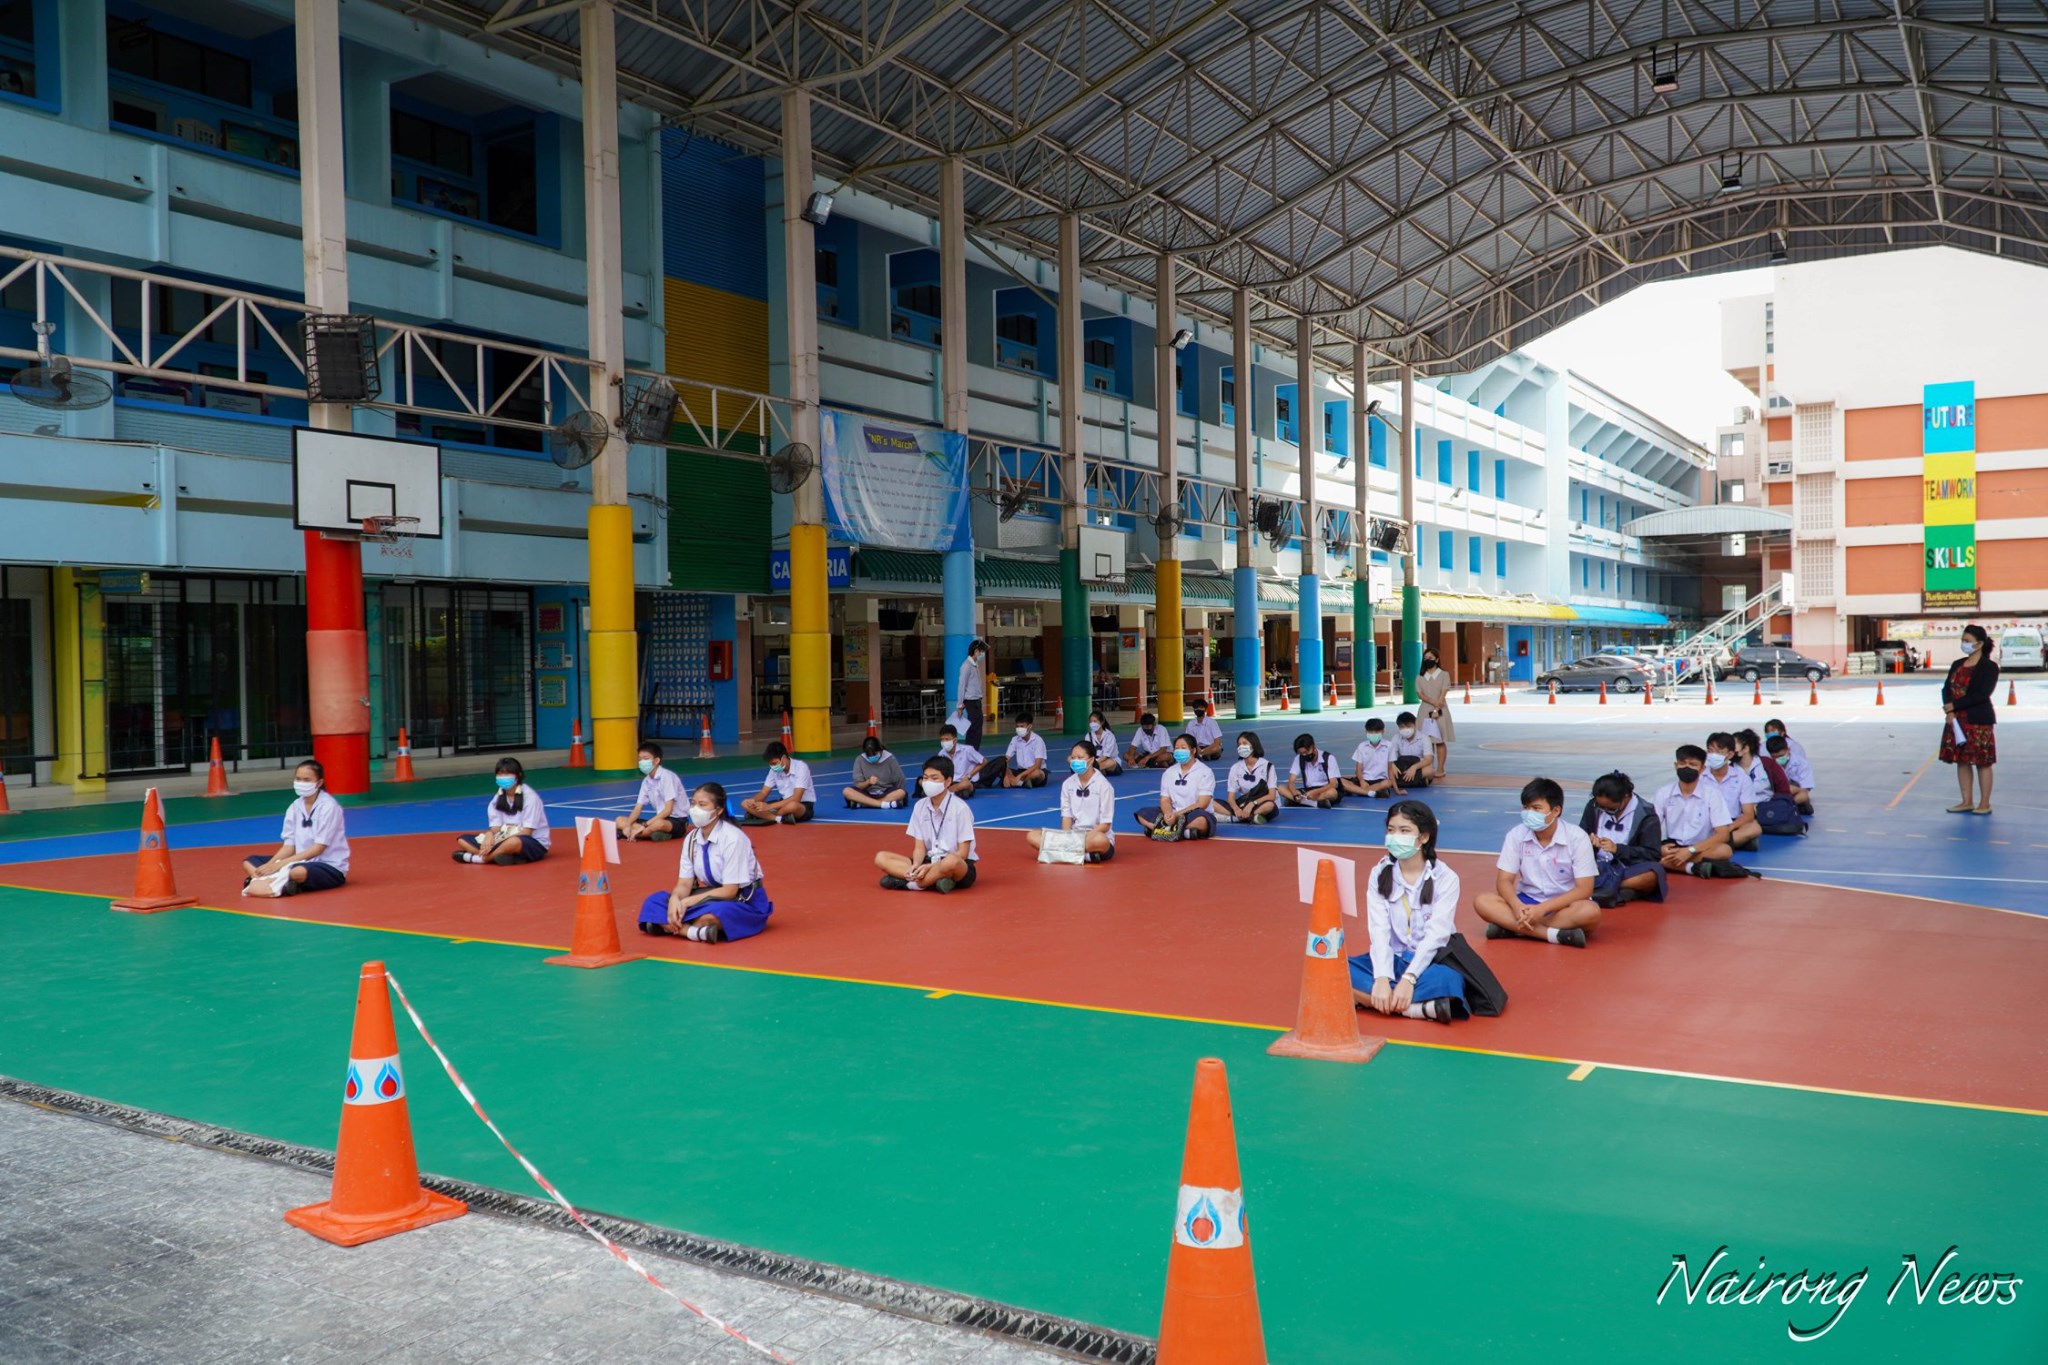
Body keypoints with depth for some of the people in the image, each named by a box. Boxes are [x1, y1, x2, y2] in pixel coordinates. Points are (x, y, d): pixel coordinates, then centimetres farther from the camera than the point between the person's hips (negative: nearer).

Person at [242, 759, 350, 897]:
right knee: (249, 861, 1)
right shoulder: (295, 807, 5)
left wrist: (282, 864, -23)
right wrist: (270, 864, -14)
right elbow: (289, 845, 5)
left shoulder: (328, 806, -13)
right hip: (303, 862, 8)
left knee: (299, 871, -41)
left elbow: (318, 848, -18)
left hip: (330, 867, -8)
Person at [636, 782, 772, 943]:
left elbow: (729, 890, -20)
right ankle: (695, 931, -30)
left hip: (744, 901, -7)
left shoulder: (733, 838, -19)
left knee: (712, 914, -41)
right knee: (654, 902, -11)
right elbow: (684, 883, 0)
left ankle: (669, 926, -19)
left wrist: (687, 902, -23)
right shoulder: (691, 839, 0)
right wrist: (675, 899, -24)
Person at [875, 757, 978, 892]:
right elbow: (919, 847, 4)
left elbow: (962, 853, -13)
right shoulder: (920, 806, 3)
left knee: (951, 862, -42)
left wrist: (929, 867, -22)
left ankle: (909, 883, -21)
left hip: (958, 866, -6)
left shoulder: (960, 808, -12)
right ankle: (934, 881, -24)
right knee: (881, 858, -10)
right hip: (930, 861, 6)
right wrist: (916, 866, -19)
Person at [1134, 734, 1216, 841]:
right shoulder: (1168, 773, 11)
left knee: (1201, 821, -40)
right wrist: (1169, 815, -18)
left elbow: (1202, 804, -12)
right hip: (1173, 815, 5)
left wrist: (1177, 814, -21)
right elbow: (1165, 800, 7)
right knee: (1143, 814, -14)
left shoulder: (1204, 772, -5)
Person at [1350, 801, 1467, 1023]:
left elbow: (1435, 935, -15)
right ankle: (1422, 1007, -32)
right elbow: (1379, 930, -9)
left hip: (1430, 962, -3)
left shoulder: (1445, 878, -6)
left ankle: (1368, 998, -30)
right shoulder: (1379, 874, 2)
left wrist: (1408, 979, -28)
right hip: (1392, 959, 3)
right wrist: (1382, 978, -25)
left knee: (1448, 980, -38)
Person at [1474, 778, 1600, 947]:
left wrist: (1542, 909, -28)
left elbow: (1584, 889, -17)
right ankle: (1556, 934, -33)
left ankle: (1512, 927, -30)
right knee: (1483, 902, -24)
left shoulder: (1577, 837, -15)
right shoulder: (1516, 835, -7)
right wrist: (1518, 907, -30)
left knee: (1591, 912, -36)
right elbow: (1504, 880, -7)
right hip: (1528, 902, 2)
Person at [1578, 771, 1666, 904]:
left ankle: (1598, 888, -36)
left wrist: (1617, 849, -19)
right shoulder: (1593, 806, 6)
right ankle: (1622, 892, -38)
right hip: (1599, 867, 2)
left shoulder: (1646, 814, -4)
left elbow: (1653, 854, -7)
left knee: (1654, 873, -36)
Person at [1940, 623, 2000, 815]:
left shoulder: (1989, 666, -7)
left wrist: (1954, 705, -15)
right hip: (1956, 720, 6)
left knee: (1982, 762, 0)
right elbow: (1946, 689, 4)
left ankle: (1984, 804, 7)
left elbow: (1982, 694, -16)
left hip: (1979, 721, -6)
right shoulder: (1957, 665, 12)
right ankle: (1967, 801, 17)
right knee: (1961, 761, 9)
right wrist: (1949, 711, -12)